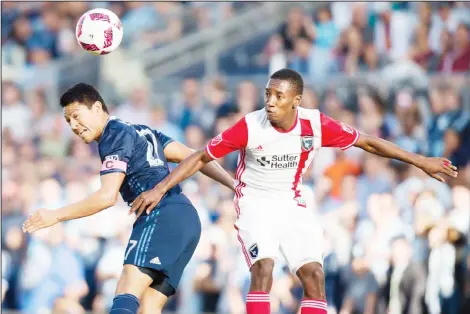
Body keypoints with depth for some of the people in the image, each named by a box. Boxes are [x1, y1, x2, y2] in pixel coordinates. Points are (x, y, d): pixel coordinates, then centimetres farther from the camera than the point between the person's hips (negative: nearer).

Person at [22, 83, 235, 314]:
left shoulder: (116, 136, -2)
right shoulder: (140, 131, 25)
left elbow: (108, 196, -12)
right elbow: (191, 157, 21)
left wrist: (55, 216, -7)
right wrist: (234, 184, 19)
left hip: (162, 216, -9)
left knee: (127, 293, -23)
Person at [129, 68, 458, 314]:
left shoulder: (315, 124, -16)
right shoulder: (250, 126, -22)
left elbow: (367, 142, -4)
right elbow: (202, 157, -12)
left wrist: (420, 161, -1)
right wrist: (160, 189, -16)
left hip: (292, 205, 4)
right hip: (255, 202, -4)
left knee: (314, 275, -6)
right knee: (263, 267, -24)